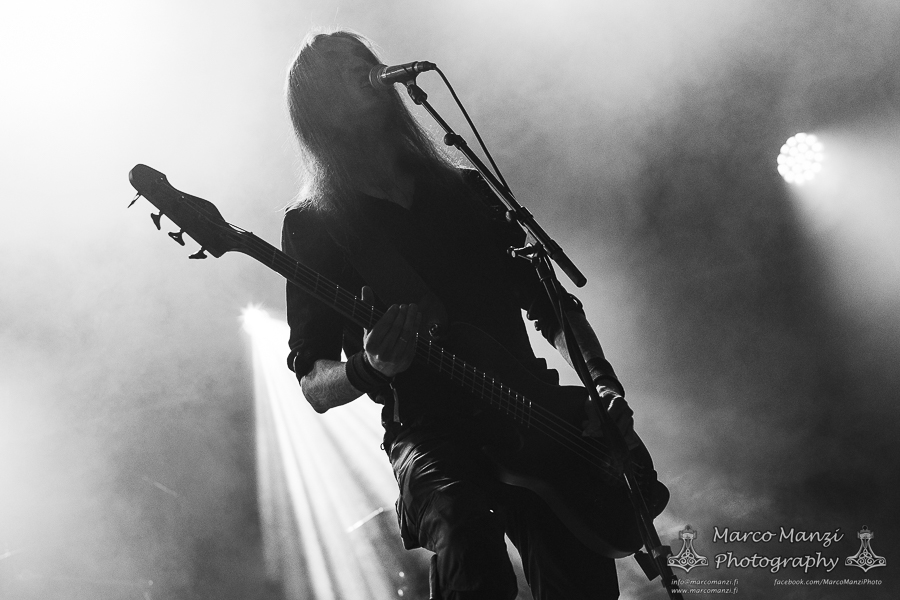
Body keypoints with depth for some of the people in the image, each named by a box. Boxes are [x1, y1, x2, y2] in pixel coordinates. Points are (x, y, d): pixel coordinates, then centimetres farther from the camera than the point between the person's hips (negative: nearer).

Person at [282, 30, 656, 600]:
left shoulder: (467, 189, 15)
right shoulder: (315, 224, 3)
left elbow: (552, 304, 18)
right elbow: (313, 384, -1)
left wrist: (603, 384, 2)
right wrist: (370, 368, -23)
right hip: (431, 433, -4)